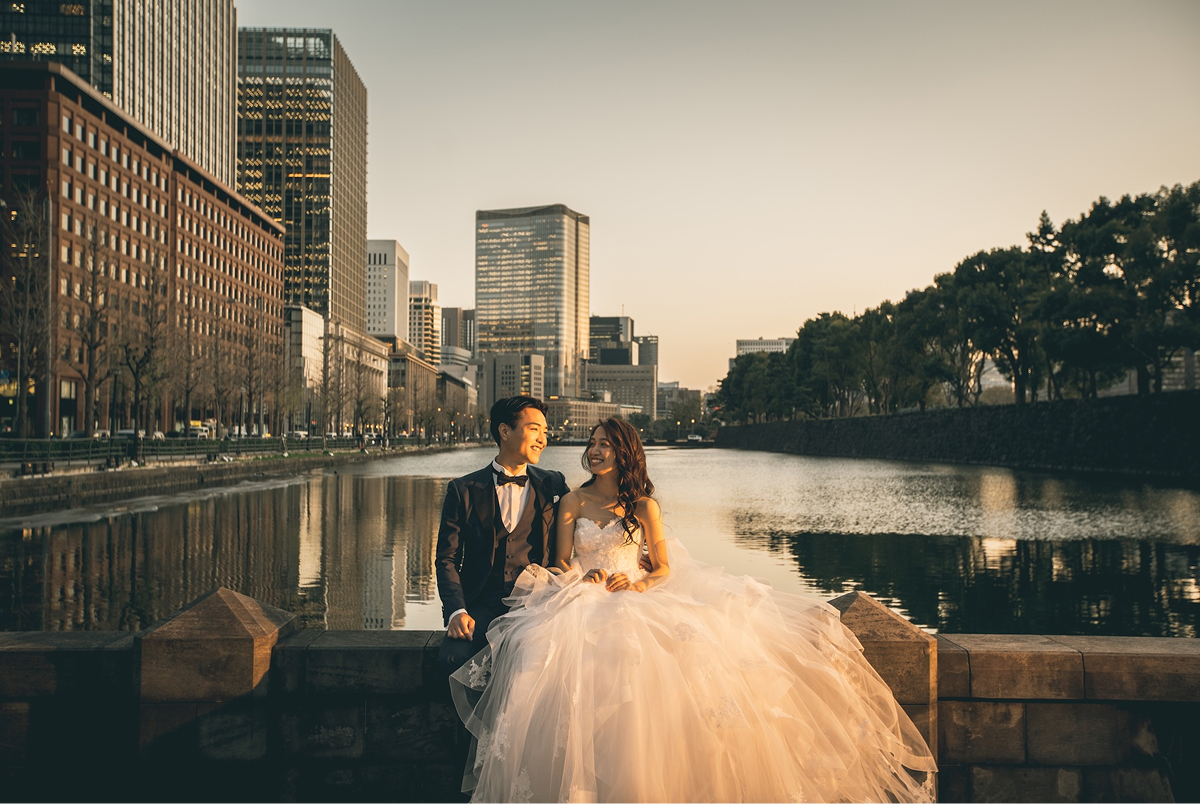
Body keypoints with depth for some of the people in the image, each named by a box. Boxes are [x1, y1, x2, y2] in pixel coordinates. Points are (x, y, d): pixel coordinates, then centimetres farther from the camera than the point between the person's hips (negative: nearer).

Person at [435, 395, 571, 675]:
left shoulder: (554, 485, 11)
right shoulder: (464, 490, 7)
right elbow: (447, 558, 5)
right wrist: (457, 611, -10)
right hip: (480, 607, 0)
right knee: (452, 657, -29)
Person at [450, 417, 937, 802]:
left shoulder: (644, 504, 8)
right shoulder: (573, 502, 9)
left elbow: (663, 568, 7)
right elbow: (561, 564, 8)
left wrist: (636, 584, -12)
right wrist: (585, 578, -12)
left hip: (640, 599, 1)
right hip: (583, 601, -1)